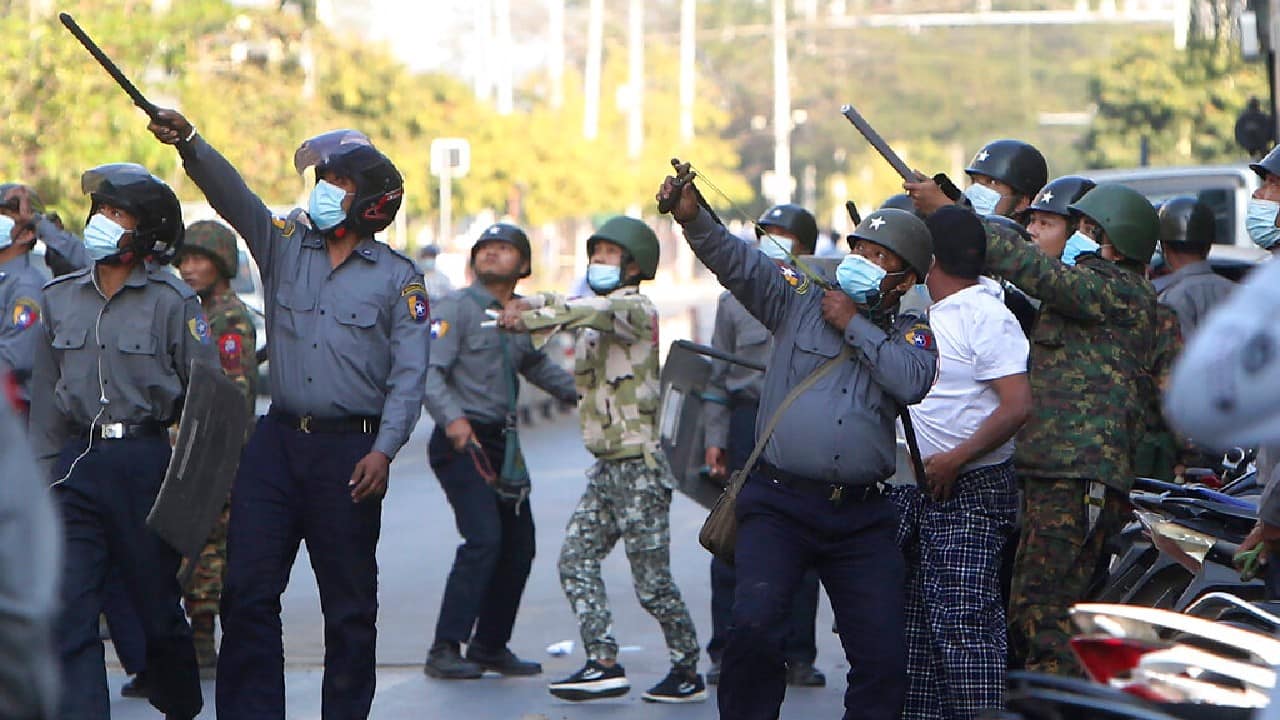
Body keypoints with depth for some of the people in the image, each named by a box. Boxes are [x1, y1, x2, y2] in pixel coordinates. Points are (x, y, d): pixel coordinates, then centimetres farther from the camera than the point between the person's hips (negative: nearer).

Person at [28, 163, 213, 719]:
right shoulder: (60, 298, 9)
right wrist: (43, 473, 11)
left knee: (159, 606, 9)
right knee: (68, 609, -8)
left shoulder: (171, 301, -4)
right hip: (77, 465, 3)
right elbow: (46, 398, 15)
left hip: (146, 464, -3)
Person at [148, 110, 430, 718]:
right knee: (247, 591, -2)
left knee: (349, 601, 5)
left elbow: (409, 374, -2)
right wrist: (188, 143, -24)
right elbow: (230, 193, -5)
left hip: (350, 448, -3)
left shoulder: (398, 279, 3)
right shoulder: (285, 246, 10)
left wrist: (384, 450, -15)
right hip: (277, 440, 3)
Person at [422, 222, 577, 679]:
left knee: (519, 545, 8)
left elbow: (536, 365, 33)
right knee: (484, 539, -20)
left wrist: (579, 391, 23)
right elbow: (429, 371, -16)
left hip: (503, 443, 8)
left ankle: (490, 646, 21)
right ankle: (445, 650, -16)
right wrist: (452, 418, -31)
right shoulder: (457, 308, -6)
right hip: (462, 440, -7)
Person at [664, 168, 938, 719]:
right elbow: (736, 261, -4)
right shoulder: (800, 304, 11)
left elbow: (912, 381, -9)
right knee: (755, 624, -20)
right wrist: (691, 217, -21)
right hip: (778, 503, -1)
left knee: (883, 656, -2)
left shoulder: (910, 334, 13)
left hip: (863, 515, 1)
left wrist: (854, 325, -3)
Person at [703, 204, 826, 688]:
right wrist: (714, 438, 3)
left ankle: (797, 653, 11)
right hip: (747, 420, 1)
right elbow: (718, 375, 10)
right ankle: (726, 652, 8)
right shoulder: (736, 301, 8)